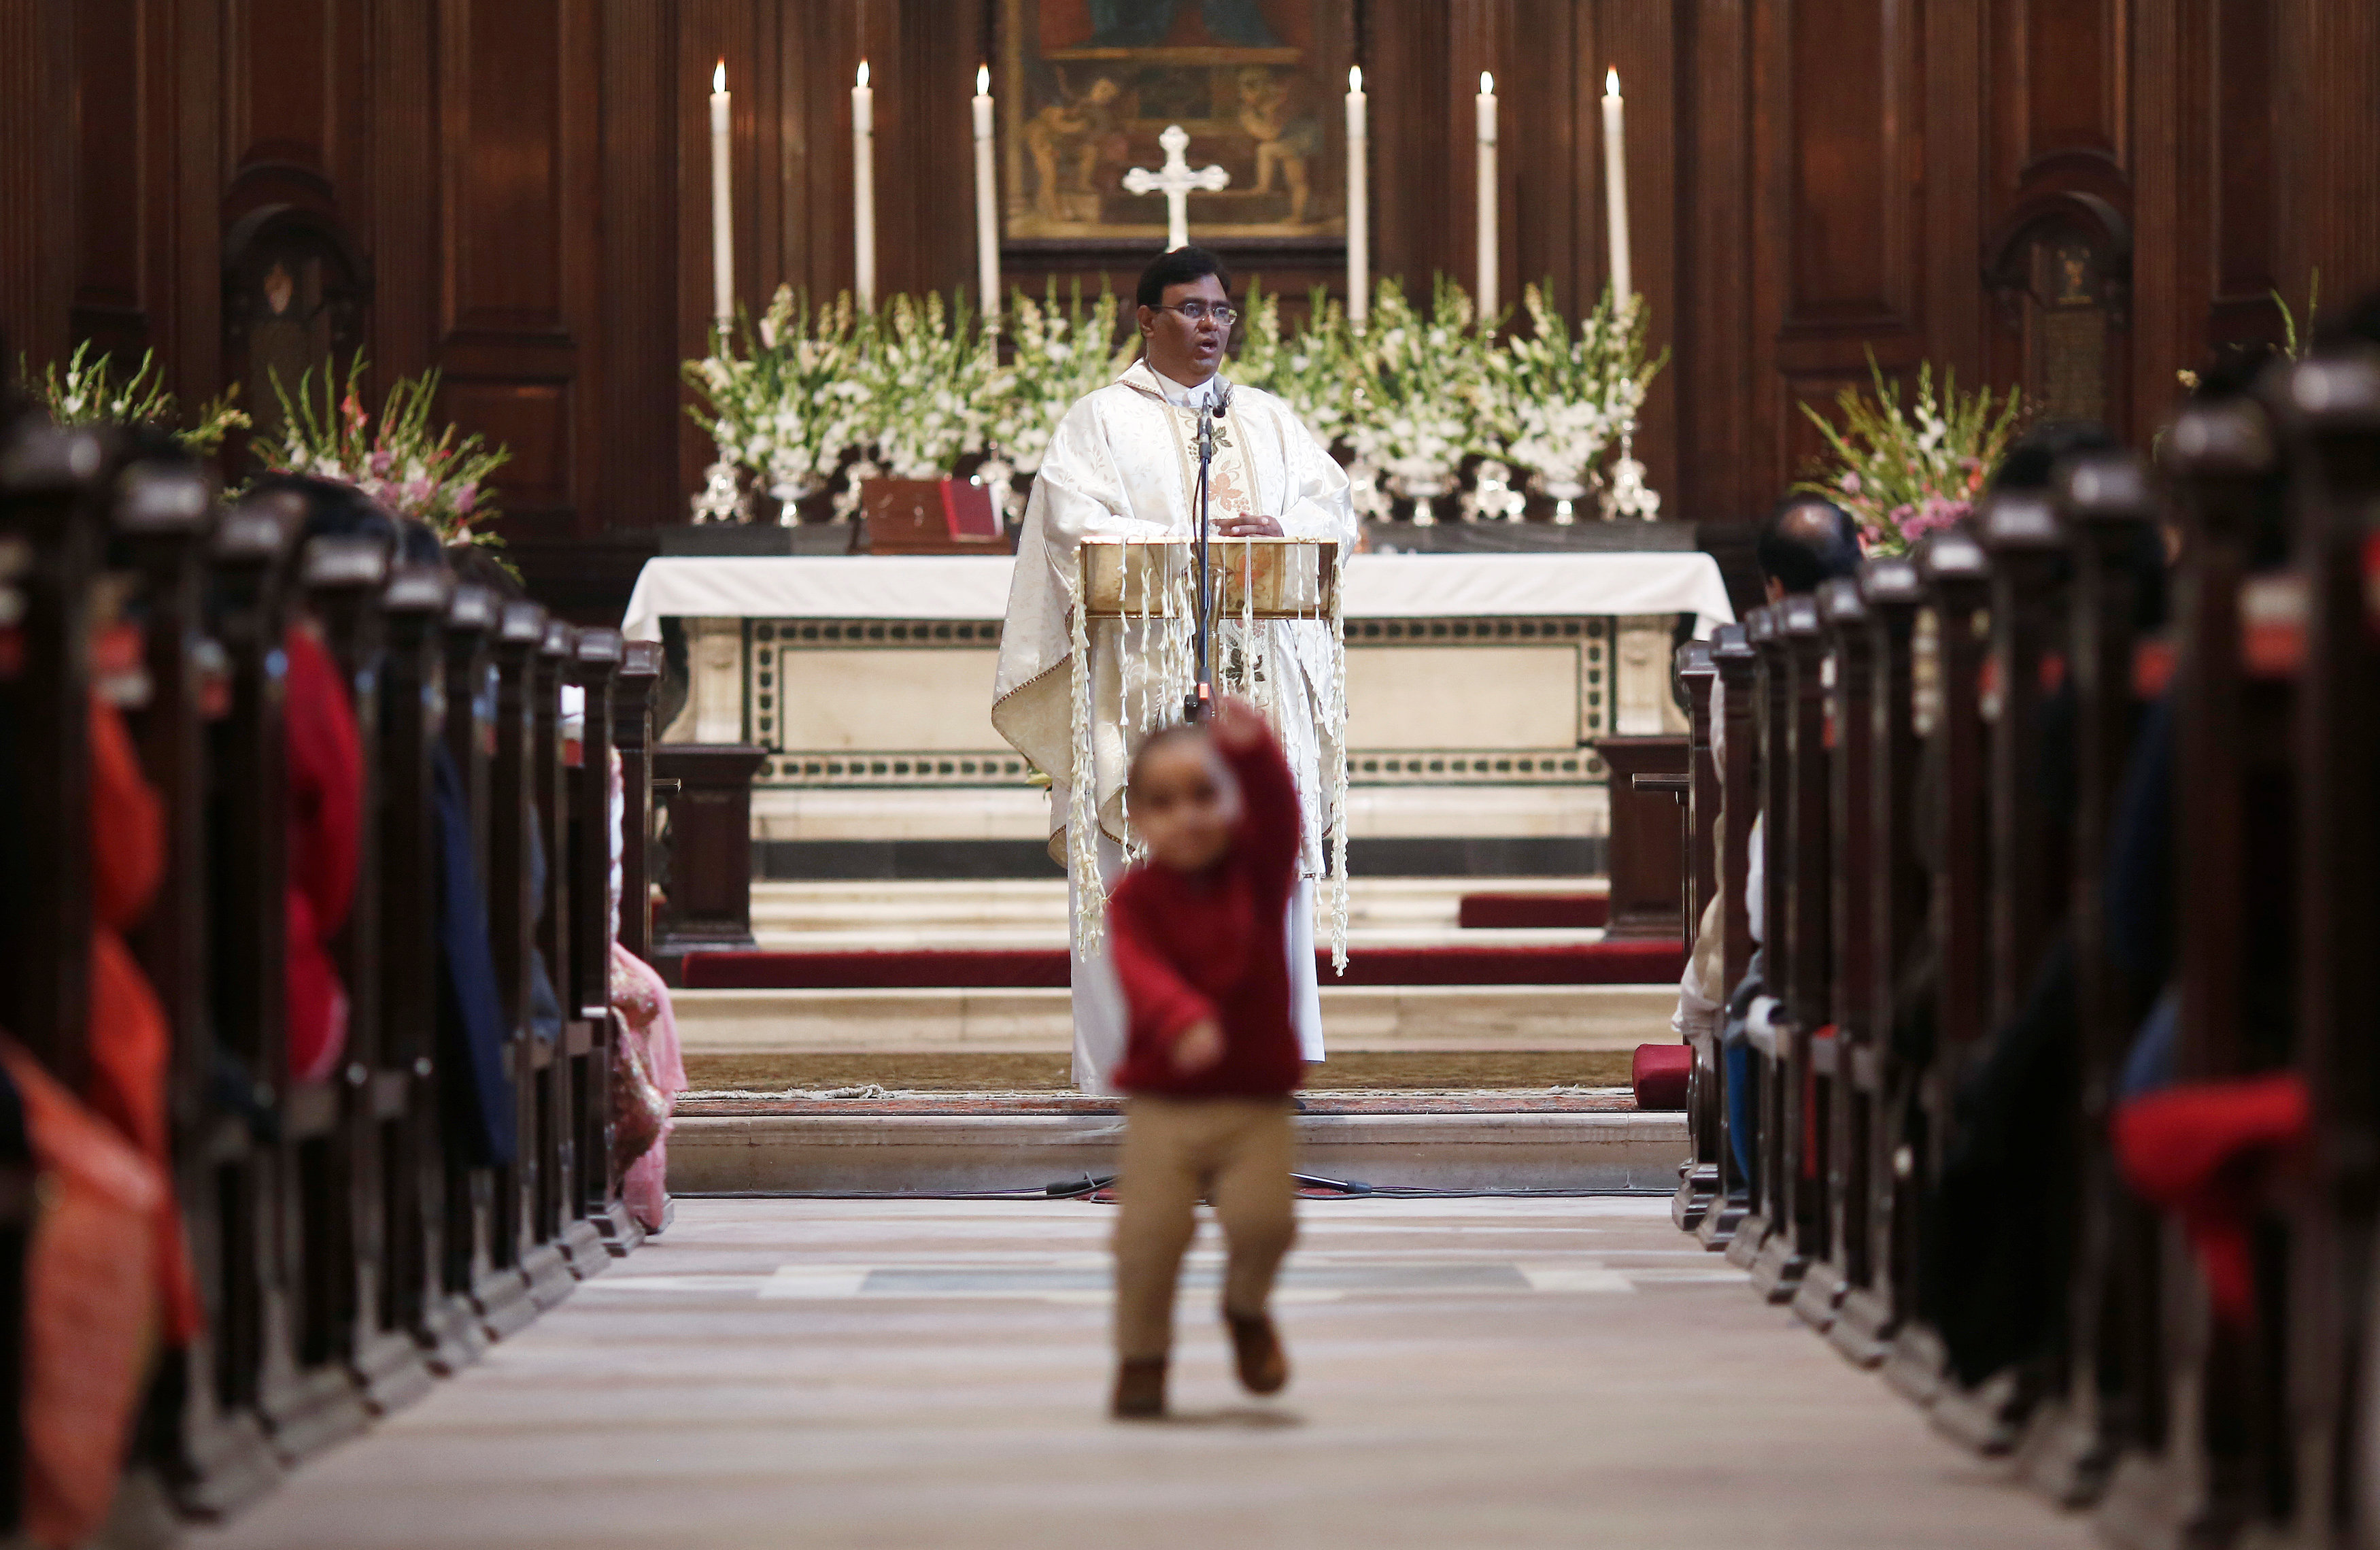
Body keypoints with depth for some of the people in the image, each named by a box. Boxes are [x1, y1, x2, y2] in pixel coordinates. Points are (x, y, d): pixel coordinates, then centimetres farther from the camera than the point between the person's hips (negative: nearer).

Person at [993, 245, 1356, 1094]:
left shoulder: (1269, 420, 20)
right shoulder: (1101, 420, 7)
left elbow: (1331, 511, 9)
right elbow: (1077, 525, -8)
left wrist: (1277, 534, -13)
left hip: (1262, 667, 4)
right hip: (1146, 668, -4)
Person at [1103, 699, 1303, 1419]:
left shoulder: (1257, 868, 2)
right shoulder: (1135, 896, -3)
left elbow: (1277, 809, -18)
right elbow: (1140, 968, -21)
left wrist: (1251, 748, -39)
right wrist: (1179, 1019, -42)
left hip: (1256, 1102, 1)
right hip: (1163, 1103, -1)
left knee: (1263, 1218, -15)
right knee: (1150, 1231, -8)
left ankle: (1247, 1307, 19)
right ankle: (1142, 1355, 16)